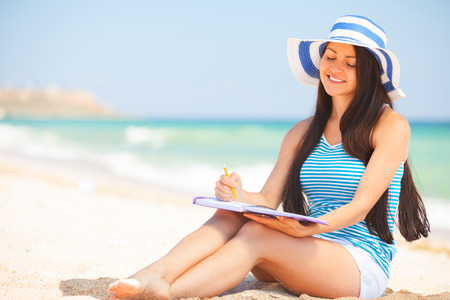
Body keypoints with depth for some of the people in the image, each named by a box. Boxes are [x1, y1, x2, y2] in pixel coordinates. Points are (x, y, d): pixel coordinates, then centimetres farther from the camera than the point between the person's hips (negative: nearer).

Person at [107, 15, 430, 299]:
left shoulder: (391, 126, -2)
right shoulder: (302, 133, 13)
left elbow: (361, 206, -14)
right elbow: (268, 201, 5)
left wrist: (307, 229, -32)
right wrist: (240, 195, -19)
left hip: (364, 265, -4)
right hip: (309, 256, 5)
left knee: (256, 233, -29)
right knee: (232, 213, -23)